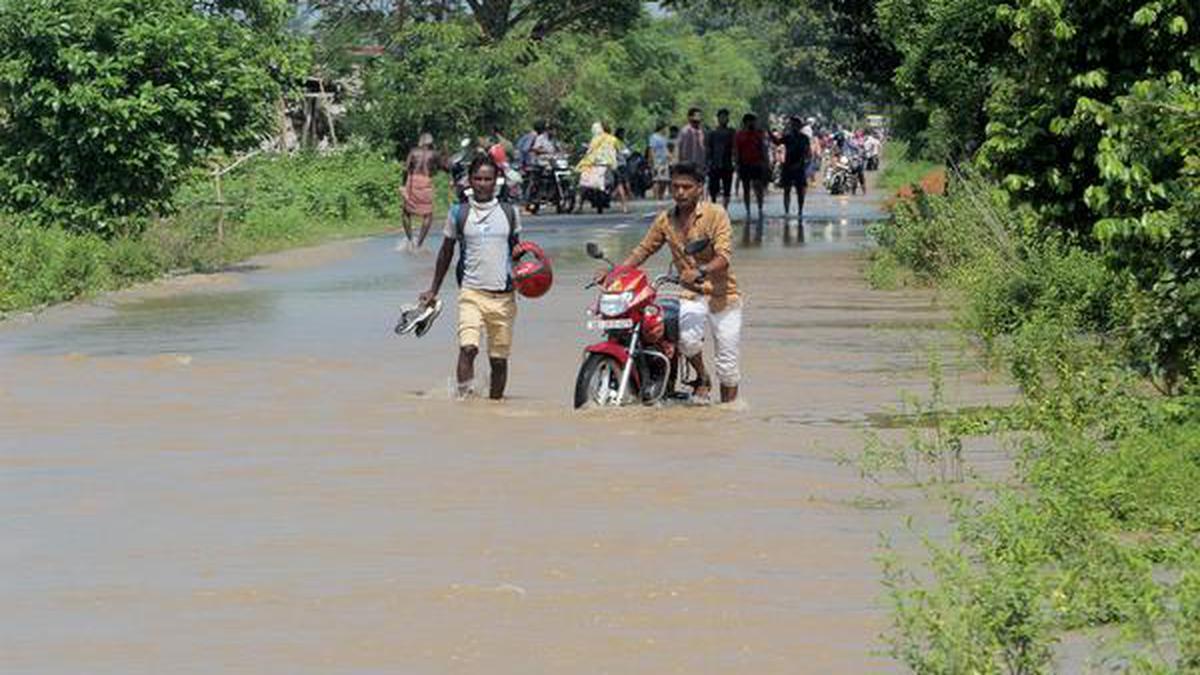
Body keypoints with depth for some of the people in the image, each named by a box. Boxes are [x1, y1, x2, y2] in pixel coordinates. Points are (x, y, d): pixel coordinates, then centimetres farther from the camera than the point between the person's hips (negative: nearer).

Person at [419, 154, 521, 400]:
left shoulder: (509, 213, 8)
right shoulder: (459, 214, 4)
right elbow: (446, 252, 14)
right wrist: (434, 290, 15)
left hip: (503, 295, 2)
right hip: (472, 292, -2)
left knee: (499, 358, 6)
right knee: (467, 347, -22)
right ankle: (465, 398, -22)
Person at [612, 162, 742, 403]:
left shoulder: (715, 214, -9)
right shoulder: (666, 220, 6)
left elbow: (724, 256, -20)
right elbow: (644, 250, 10)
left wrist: (701, 272, -39)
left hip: (721, 294, -2)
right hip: (691, 295, 2)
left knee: (727, 360, 1)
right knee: (687, 337, -26)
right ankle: (702, 378, 3)